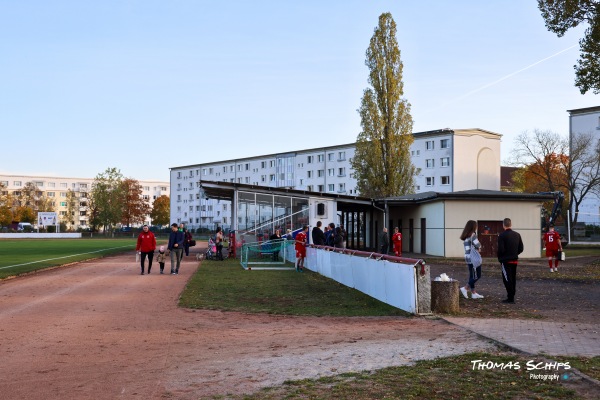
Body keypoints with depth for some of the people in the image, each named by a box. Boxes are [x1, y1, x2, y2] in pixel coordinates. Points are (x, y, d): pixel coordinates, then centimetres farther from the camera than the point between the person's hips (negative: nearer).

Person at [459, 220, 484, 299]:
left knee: (472, 276, 12)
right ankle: (465, 288, -7)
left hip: (468, 258, 9)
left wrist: (476, 247, -2)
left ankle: (473, 293, 14)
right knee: (477, 276, -2)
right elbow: (478, 245, -16)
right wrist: (479, 246, 6)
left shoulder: (465, 236, 12)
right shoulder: (472, 235, -14)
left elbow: (468, 247, 10)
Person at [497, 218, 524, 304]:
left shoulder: (502, 235, -14)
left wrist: (500, 258, 0)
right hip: (515, 260, 6)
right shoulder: (517, 235, 5)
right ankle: (511, 297, 19)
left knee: (507, 279, -2)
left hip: (505, 260, -6)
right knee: (513, 279, 13)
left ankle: (510, 298, -3)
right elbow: (521, 248, 7)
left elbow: (501, 249, -17)